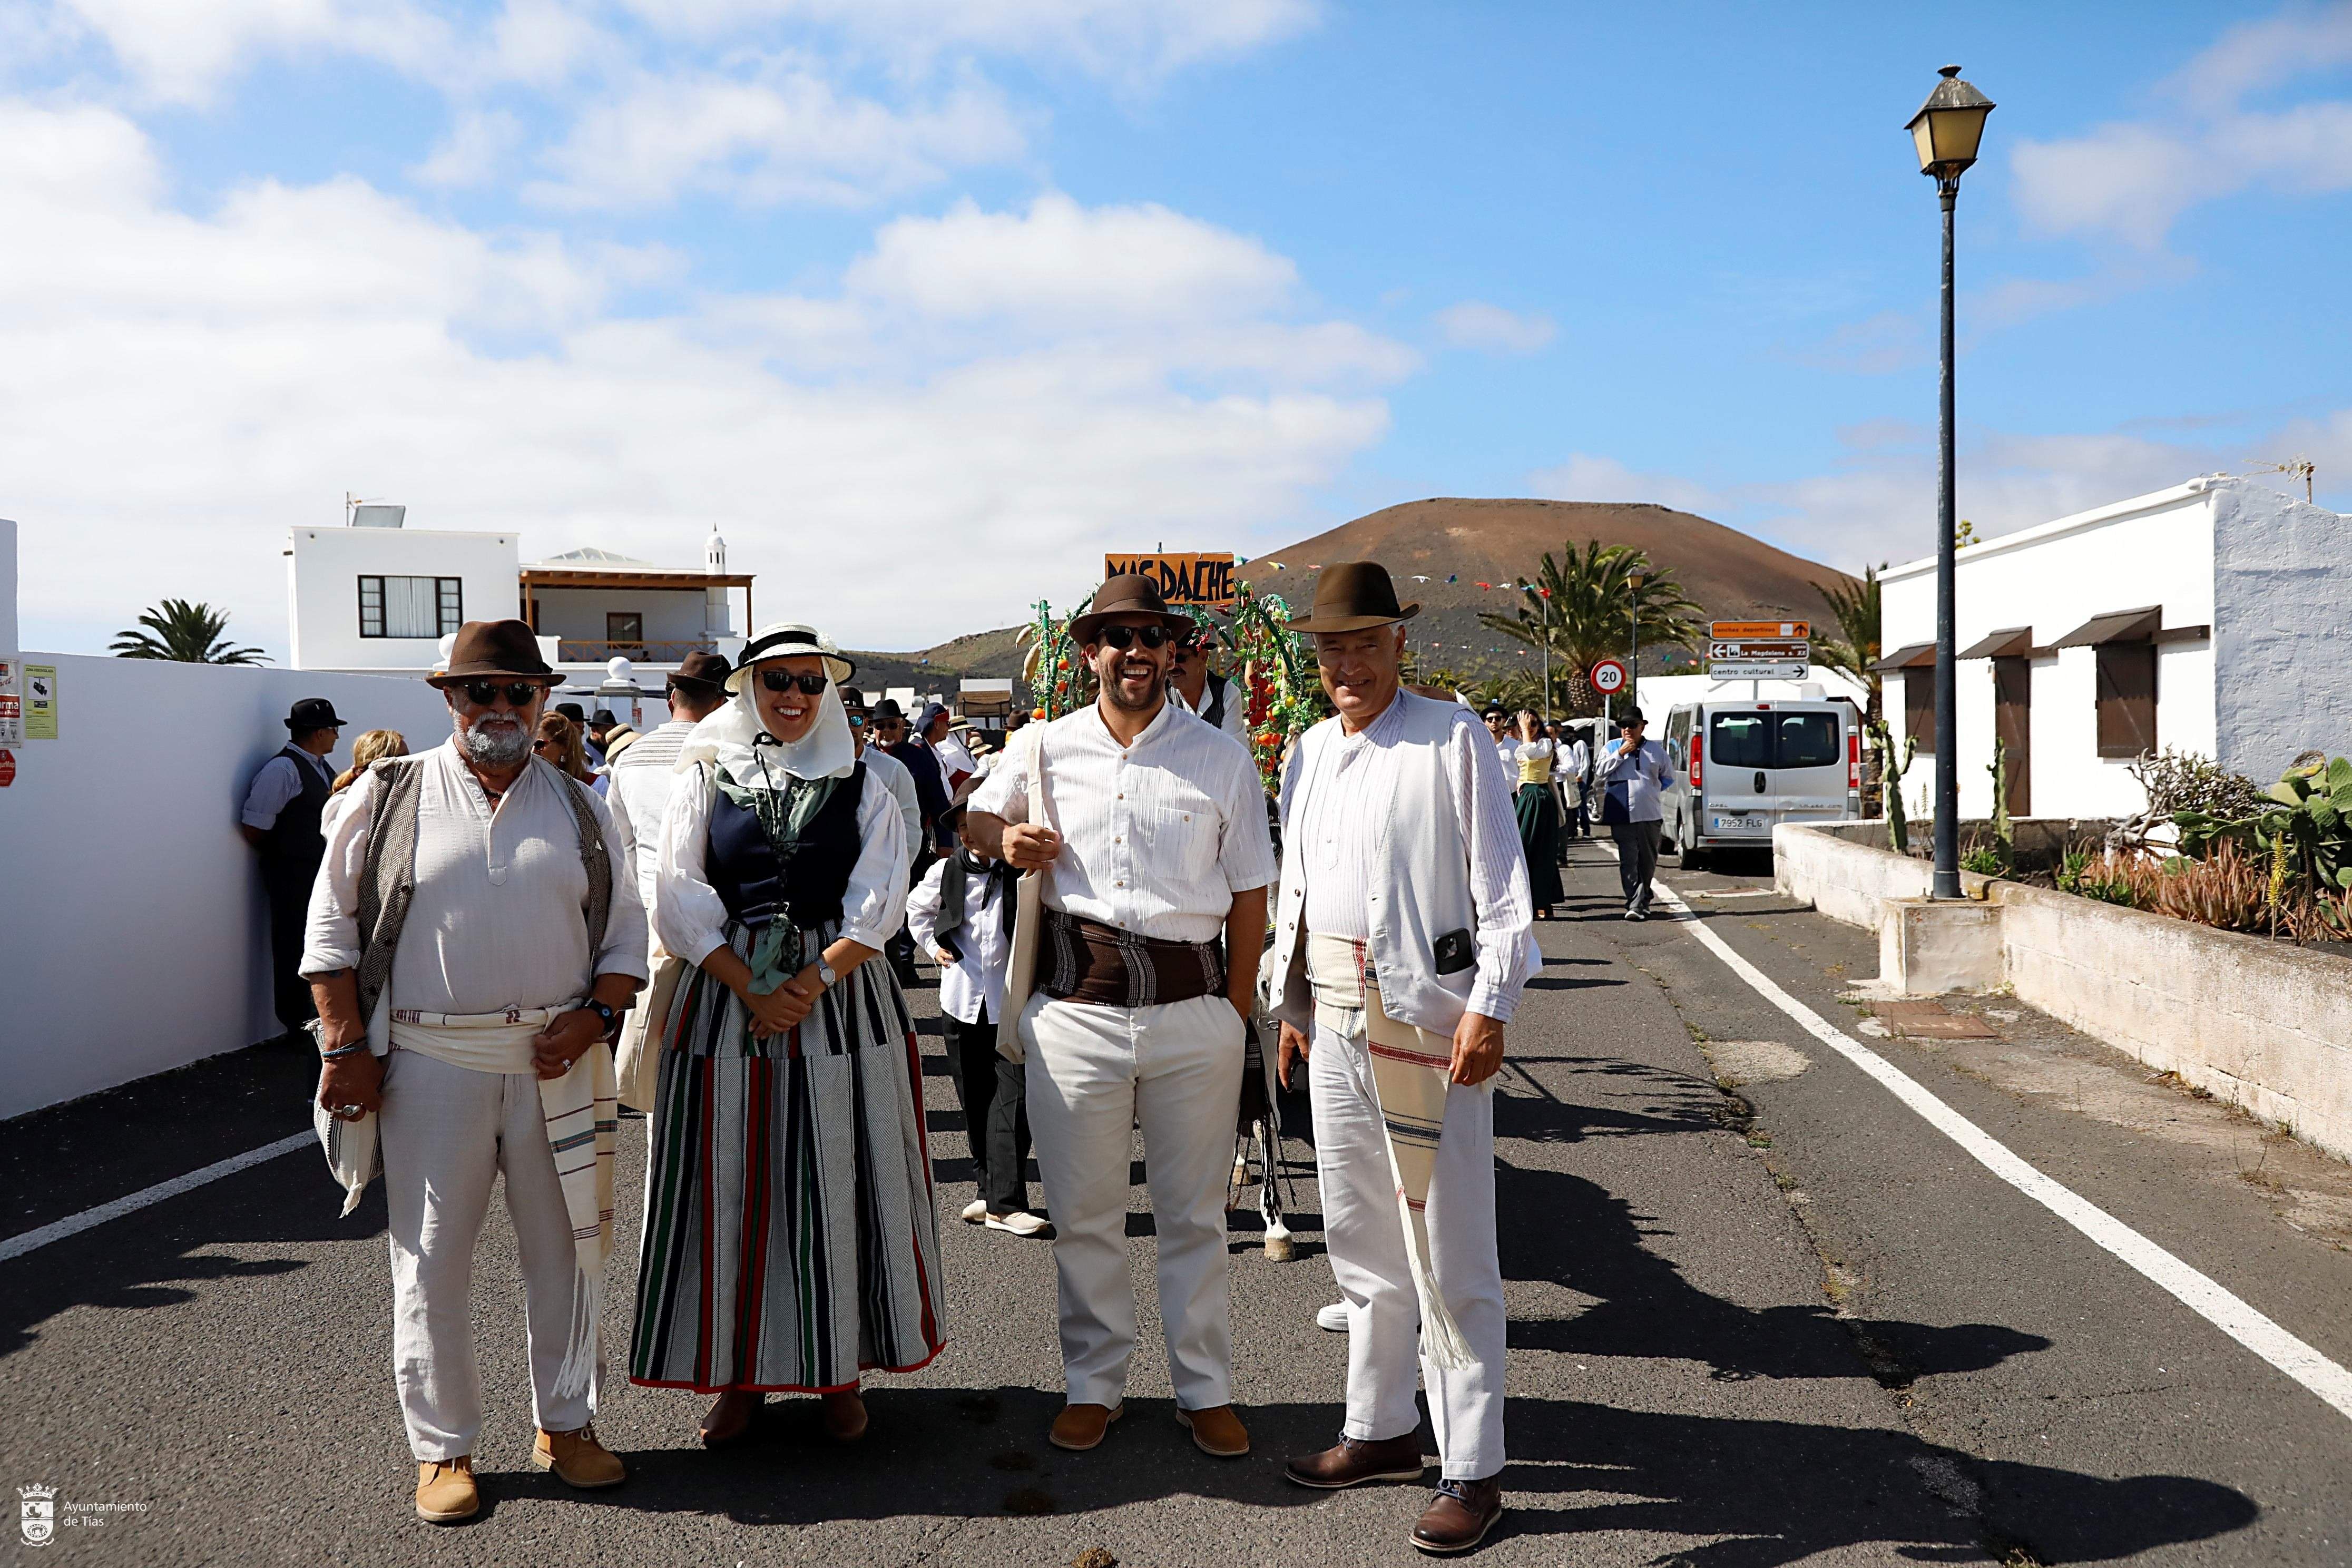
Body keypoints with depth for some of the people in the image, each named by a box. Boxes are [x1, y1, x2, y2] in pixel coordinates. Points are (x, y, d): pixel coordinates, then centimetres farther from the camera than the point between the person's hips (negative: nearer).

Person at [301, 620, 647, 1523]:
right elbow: (333, 926, 3)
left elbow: (627, 935, 10)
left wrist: (592, 1018, -6)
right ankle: (442, 1448, 19)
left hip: (557, 1065, 2)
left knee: (568, 1248, 9)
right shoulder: (390, 797, 3)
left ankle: (565, 1424, 26)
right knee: (432, 1259, 4)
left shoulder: (579, 810, 9)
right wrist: (345, 1048, -3)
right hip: (431, 1065, -2)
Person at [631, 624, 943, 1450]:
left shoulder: (862, 784, 7)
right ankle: (741, 1370, 17)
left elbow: (877, 904, -2)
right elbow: (680, 902, -1)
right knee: (731, 1187, 3)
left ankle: (841, 1368, 16)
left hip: (841, 995, 0)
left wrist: (814, 981, -14)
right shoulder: (706, 780, 6)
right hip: (726, 995, 0)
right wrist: (752, 991, -11)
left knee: (839, 1185, 3)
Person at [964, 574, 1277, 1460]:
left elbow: (1249, 896, 7)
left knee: (1195, 1216, 9)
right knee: (1082, 1214, 9)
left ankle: (1205, 1390, 23)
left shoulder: (1222, 762, 5)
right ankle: (1093, 1386, 25)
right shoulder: (1044, 749, 7)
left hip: (1192, 1006, -1)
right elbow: (978, 815, 24)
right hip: (1075, 1009, 1)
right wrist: (1005, 837, 0)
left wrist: (1235, 1016, 1)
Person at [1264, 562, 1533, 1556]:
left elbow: (1503, 884, -11)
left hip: (1427, 1012, -7)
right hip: (1334, 1012, 7)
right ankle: (1382, 1431, 31)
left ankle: (1473, 1470, 9)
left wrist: (1490, 1007, -17)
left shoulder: (1451, 740, -7)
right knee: (1360, 1238, 16)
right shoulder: (1309, 753, 13)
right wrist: (1291, 1002, 17)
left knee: (1449, 1253, -1)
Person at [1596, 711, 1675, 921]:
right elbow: (1599, 772, -3)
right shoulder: (1611, 747, 9)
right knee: (1628, 861, -9)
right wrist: (1620, 754, -7)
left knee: (1648, 861, 10)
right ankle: (1635, 905, -12)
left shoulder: (1655, 750, 11)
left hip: (1650, 815, 2)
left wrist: (1652, 791, 12)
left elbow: (1668, 777, 21)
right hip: (1622, 815, -2)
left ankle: (1642, 899, 26)